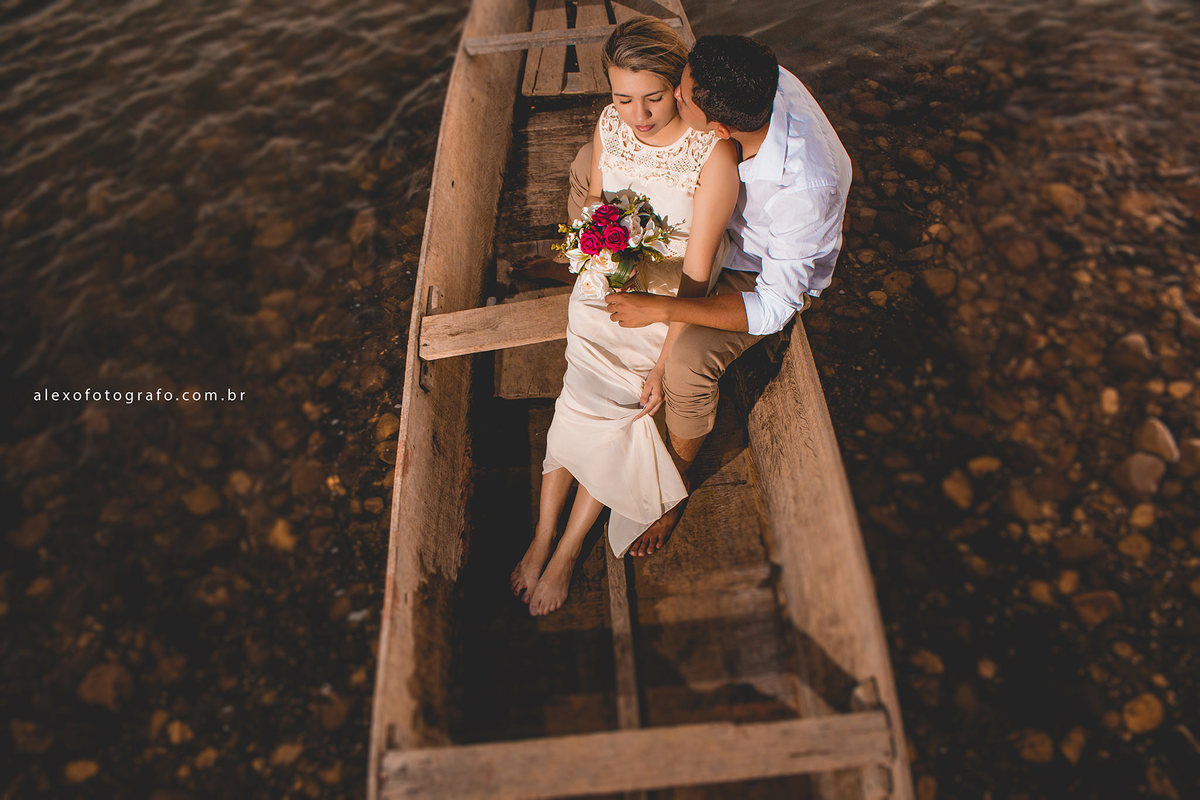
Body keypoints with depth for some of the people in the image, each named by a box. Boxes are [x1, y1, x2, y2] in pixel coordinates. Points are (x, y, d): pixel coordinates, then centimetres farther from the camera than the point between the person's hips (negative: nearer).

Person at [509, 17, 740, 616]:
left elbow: (696, 272, -18)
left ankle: (564, 551, 5)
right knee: (587, 404, -11)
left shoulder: (712, 153, -20)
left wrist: (664, 365, -18)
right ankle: (542, 540, 2)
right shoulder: (610, 124, -5)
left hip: (669, 299, -3)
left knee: (597, 408, -13)